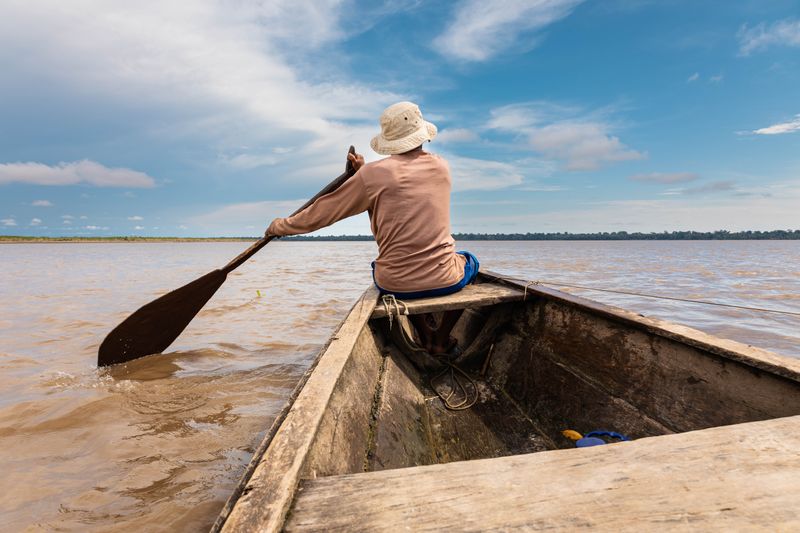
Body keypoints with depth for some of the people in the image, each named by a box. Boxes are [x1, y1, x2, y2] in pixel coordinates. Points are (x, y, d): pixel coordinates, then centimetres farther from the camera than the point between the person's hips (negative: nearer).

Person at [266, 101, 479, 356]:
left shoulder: (374, 173, -7)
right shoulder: (441, 167, 3)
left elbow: (323, 211, 2)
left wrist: (281, 226, 16)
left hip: (393, 285, 0)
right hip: (444, 281, 1)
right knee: (470, 261, 35)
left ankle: (426, 336, 31)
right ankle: (442, 340, 25)